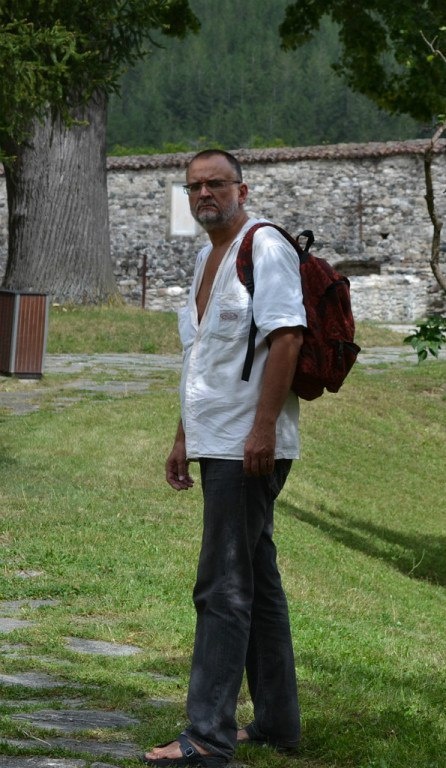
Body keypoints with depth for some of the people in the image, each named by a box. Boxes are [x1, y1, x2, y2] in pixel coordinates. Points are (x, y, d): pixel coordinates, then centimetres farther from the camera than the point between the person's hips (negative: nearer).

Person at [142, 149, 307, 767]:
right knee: (257, 581, 13)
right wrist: (184, 438, 23)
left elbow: (286, 336, -19)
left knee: (224, 589, -12)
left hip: (249, 445, -10)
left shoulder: (264, 248, -9)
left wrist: (263, 426, -25)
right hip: (217, 444, 10)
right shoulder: (207, 258, 20)